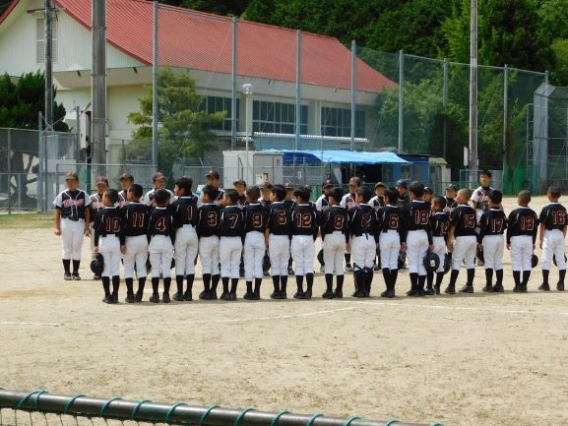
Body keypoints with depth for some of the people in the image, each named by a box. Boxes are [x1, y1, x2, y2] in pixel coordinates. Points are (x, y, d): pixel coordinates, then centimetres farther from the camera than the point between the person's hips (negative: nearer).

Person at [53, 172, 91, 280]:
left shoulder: (83, 195, 5)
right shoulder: (62, 195, 4)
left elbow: (87, 211, 5)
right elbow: (57, 212, 5)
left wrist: (87, 227, -1)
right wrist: (57, 227, -3)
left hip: (79, 223, 0)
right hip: (66, 223, 0)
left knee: (77, 249, 3)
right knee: (66, 249, 3)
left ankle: (75, 272, 11)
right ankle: (66, 272, 10)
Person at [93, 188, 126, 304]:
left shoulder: (100, 213, -8)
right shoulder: (119, 212, 0)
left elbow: (97, 230, -8)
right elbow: (122, 229, 0)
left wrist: (96, 245, -5)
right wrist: (123, 244, 5)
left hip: (104, 241, -3)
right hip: (116, 241, 3)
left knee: (105, 269, 3)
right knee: (116, 269, 7)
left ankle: (107, 295, 2)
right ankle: (115, 295, 6)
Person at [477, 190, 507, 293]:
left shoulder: (486, 214, -14)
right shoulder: (502, 214, 0)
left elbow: (482, 229, -12)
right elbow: (505, 226, 7)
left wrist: (479, 241, -4)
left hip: (489, 238, -5)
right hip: (500, 238, 5)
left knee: (489, 262, 0)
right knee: (499, 262, 10)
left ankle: (489, 285, -1)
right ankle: (499, 284, 11)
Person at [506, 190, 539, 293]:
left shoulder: (514, 213, -10)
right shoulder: (533, 213, 3)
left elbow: (509, 228, -7)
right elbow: (535, 229, 8)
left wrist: (508, 242, 2)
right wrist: (533, 242, 17)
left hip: (516, 239, -4)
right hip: (529, 239, 4)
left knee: (516, 263, 0)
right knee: (527, 262, 7)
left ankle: (517, 285, -2)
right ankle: (524, 285, 6)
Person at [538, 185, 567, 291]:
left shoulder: (546, 209, -9)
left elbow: (542, 225, -9)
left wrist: (540, 239, -4)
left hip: (549, 235, -4)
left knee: (546, 260, 0)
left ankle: (545, 284, 1)